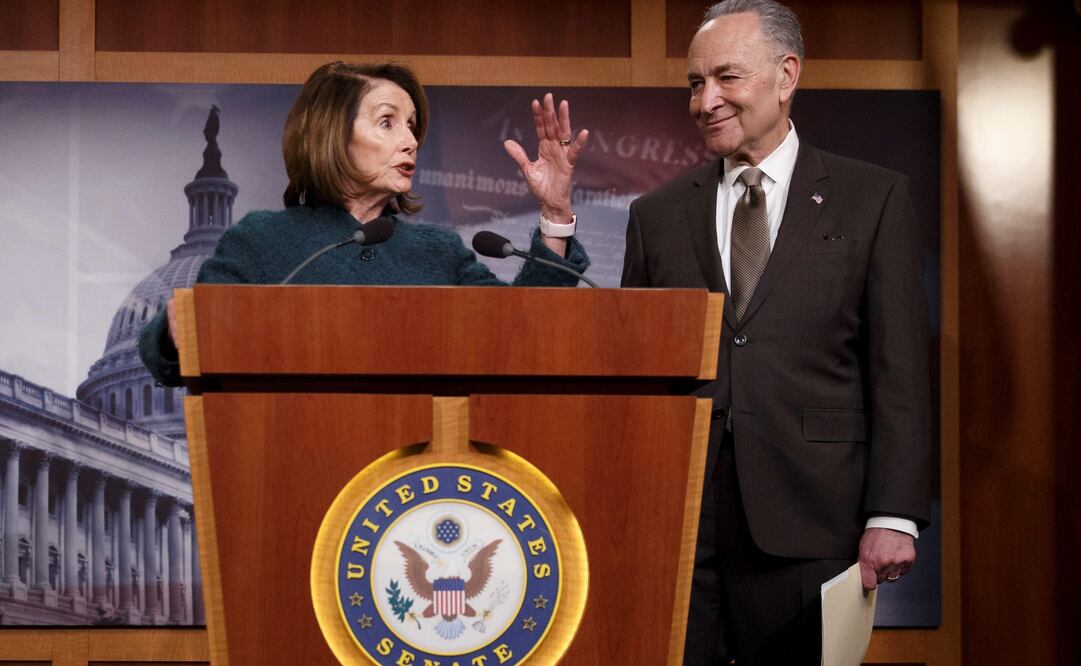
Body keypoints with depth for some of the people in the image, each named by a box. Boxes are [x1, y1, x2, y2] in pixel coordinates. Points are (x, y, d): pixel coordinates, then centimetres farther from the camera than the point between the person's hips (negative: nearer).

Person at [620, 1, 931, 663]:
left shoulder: (874, 199, 5)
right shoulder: (657, 215, 12)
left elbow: (900, 372, 0)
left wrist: (893, 516, -7)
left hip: (805, 531, -2)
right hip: (671, 529, 2)